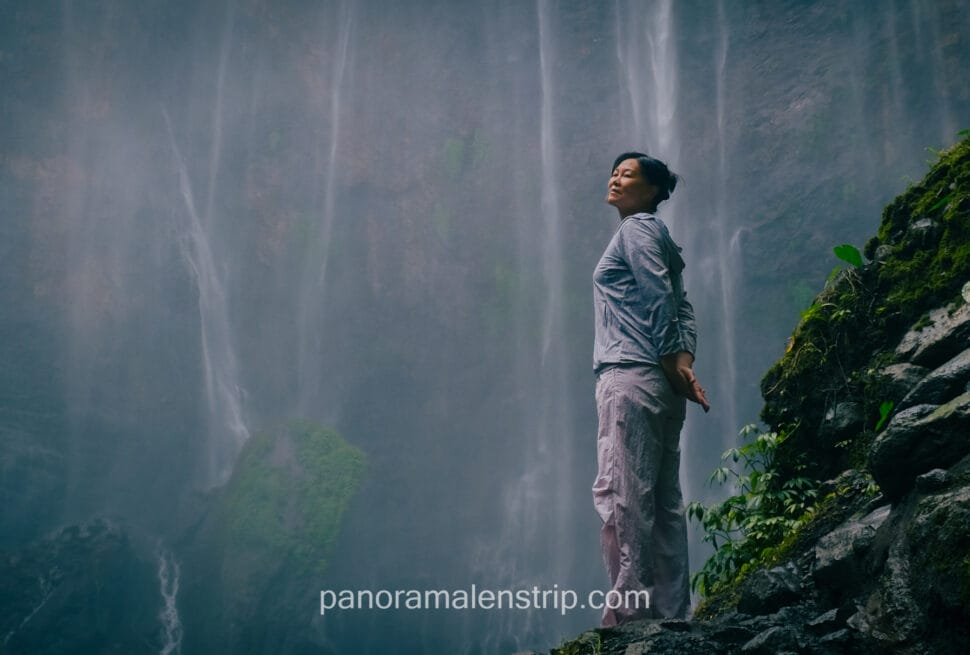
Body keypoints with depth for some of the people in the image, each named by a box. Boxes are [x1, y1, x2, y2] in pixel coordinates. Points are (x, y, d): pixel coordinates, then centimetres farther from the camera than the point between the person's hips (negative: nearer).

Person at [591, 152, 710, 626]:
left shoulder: (637, 228, -1)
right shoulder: (659, 237, 24)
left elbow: (660, 299, -13)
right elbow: (683, 309, 13)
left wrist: (671, 367, -10)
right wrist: (684, 362, 0)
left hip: (630, 378, -9)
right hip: (659, 386, 9)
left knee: (621, 496, -10)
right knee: (663, 501, 7)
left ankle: (629, 610, -11)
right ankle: (670, 611, 10)